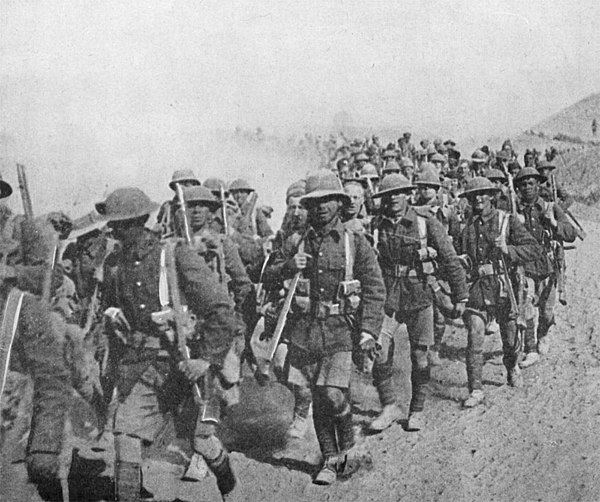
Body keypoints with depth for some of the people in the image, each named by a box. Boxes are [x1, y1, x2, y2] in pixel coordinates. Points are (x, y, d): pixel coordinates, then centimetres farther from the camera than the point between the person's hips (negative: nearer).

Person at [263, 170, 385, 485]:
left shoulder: (356, 243, 3)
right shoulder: (298, 241, 9)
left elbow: (375, 290, 0)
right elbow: (268, 279, 12)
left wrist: (368, 333, -10)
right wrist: (287, 267, -9)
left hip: (340, 330, -3)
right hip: (304, 329, 3)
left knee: (334, 394, -13)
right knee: (317, 398, 7)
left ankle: (348, 448, 13)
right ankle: (330, 459, 21)